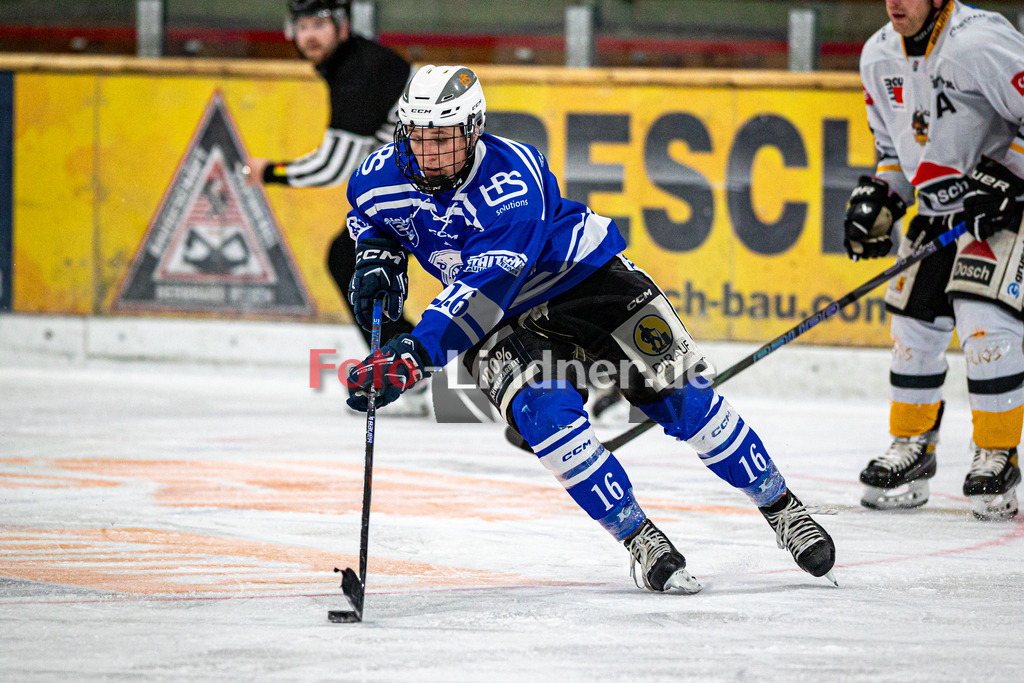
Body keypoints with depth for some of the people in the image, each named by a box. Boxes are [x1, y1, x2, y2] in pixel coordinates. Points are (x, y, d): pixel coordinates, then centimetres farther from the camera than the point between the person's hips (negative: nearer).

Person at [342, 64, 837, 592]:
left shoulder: (511, 182, -34)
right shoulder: (384, 176, -16)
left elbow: (482, 293, -44)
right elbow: (370, 216, 12)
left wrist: (415, 356, -53)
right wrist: (376, 259, -10)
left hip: (584, 276, -4)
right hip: (503, 320, 4)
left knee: (680, 396, -9)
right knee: (545, 412, -25)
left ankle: (782, 509, 8)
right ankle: (640, 540, -15)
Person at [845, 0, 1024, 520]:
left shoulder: (979, 43, -24)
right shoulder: (880, 56, 2)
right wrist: (879, 198, 4)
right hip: (937, 209, 7)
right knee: (915, 325, 7)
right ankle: (912, 449, 22)